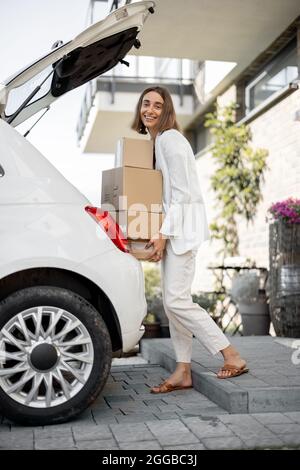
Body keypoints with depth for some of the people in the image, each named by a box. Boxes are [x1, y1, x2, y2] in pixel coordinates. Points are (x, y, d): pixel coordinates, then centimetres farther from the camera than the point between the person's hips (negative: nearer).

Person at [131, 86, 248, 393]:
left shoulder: (170, 139, -11)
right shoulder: (152, 141, 18)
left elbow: (182, 193, -16)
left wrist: (163, 234, -18)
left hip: (183, 224, -9)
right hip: (170, 227, 9)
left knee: (176, 300, -12)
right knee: (172, 300, 7)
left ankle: (232, 357, -2)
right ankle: (183, 372, 13)